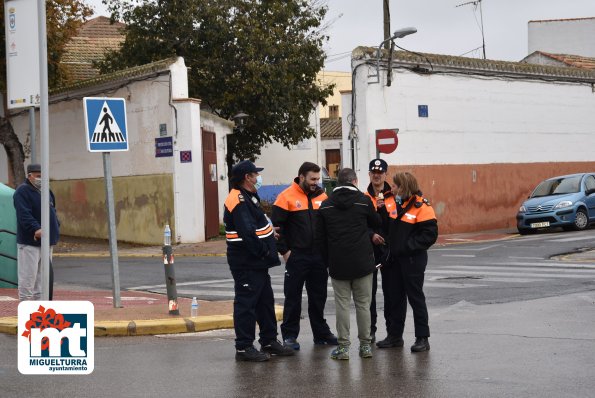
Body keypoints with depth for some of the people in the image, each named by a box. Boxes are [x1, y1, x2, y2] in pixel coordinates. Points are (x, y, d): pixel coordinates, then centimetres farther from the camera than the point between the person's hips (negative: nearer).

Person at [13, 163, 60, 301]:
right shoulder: (22, 192, -9)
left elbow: (52, 212, 26)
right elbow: (24, 215, -21)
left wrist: (56, 227, 9)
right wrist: (36, 229, -34)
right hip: (29, 242, -8)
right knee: (28, 275, -7)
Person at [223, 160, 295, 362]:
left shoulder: (248, 197, 16)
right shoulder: (238, 201, -19)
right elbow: (247, 234, -25)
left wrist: (269, 230, 9)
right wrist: (264, 252, -18)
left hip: (257, 262, 11)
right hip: (246, 262, -11)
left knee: (265, 301, 17)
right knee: (246, 303, -5)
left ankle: (269, 341, 26)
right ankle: (243, 347, 0)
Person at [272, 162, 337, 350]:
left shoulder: (322, 196, 8)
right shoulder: (287, 197, -7)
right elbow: (276, 226, -7)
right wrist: (284, 251, -11)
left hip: (319, 256, 5)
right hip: (296, 256, -5)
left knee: (318, 296, 13)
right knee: (293, 297, 1)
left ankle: (321, 332, 23)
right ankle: (289, 335, 8)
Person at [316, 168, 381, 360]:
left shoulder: (326, 205, 5)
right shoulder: (364, 200, -3)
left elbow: (320, 237, 8)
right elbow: (376, 224, 11)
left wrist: (328, 261, 15)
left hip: (338, 264, 1)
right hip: (362, 263, -1)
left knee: (342, 304, 4)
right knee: (363, 304, 6)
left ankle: (343, 347, 3)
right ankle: (365, 345, 10)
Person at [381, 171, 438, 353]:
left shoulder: (421, 207, -13)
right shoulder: (398, 205, 10)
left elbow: (430, 235, -17)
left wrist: (407, 246, -19)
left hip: (413, 261, -7)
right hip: (395, 259, 7)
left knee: (415, 297, -1)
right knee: (395, 297, 12)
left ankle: (422, 338, 6)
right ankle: (395, 335, 21)